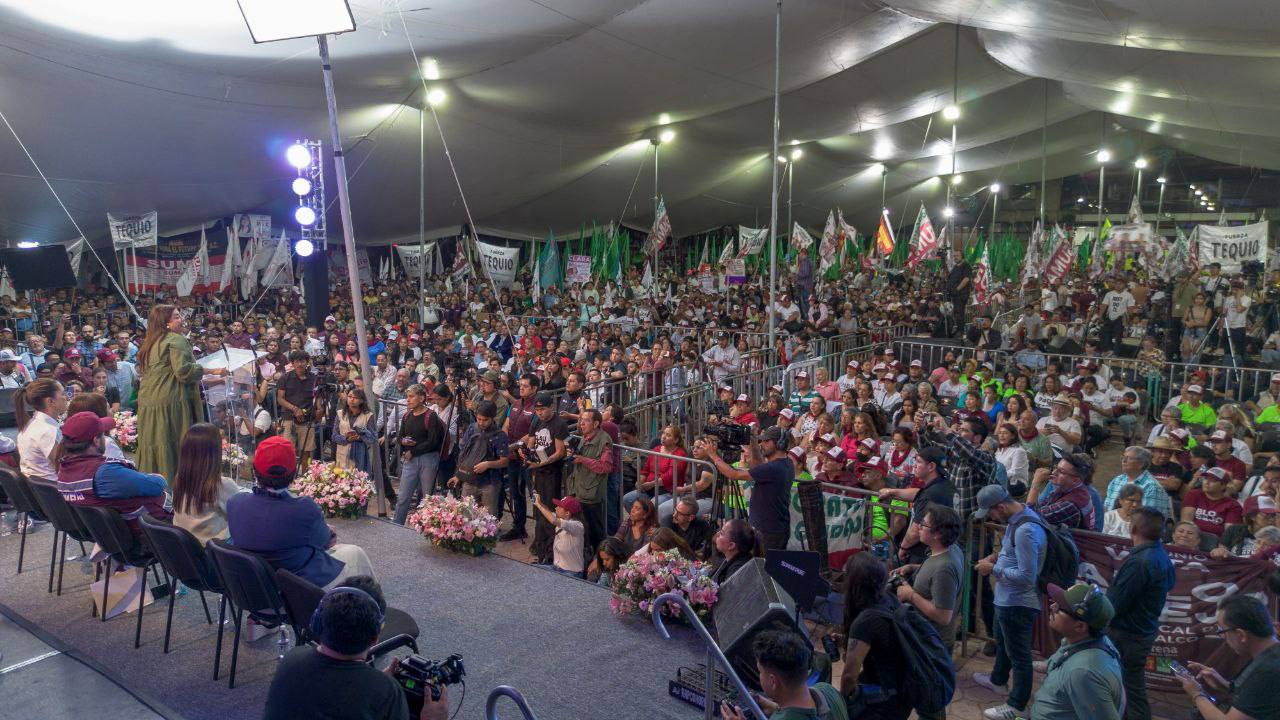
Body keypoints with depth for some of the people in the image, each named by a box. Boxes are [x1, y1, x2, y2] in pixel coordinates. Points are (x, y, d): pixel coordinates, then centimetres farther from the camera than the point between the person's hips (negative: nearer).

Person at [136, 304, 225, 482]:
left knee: (153, 446, 12)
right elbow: (183, 369, -21)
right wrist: (212, 371, -14)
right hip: (170, 404, -9)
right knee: (172, 448, -5)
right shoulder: (176, 340, -9)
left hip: (147, 404, 9)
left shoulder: (151, 342, 18)